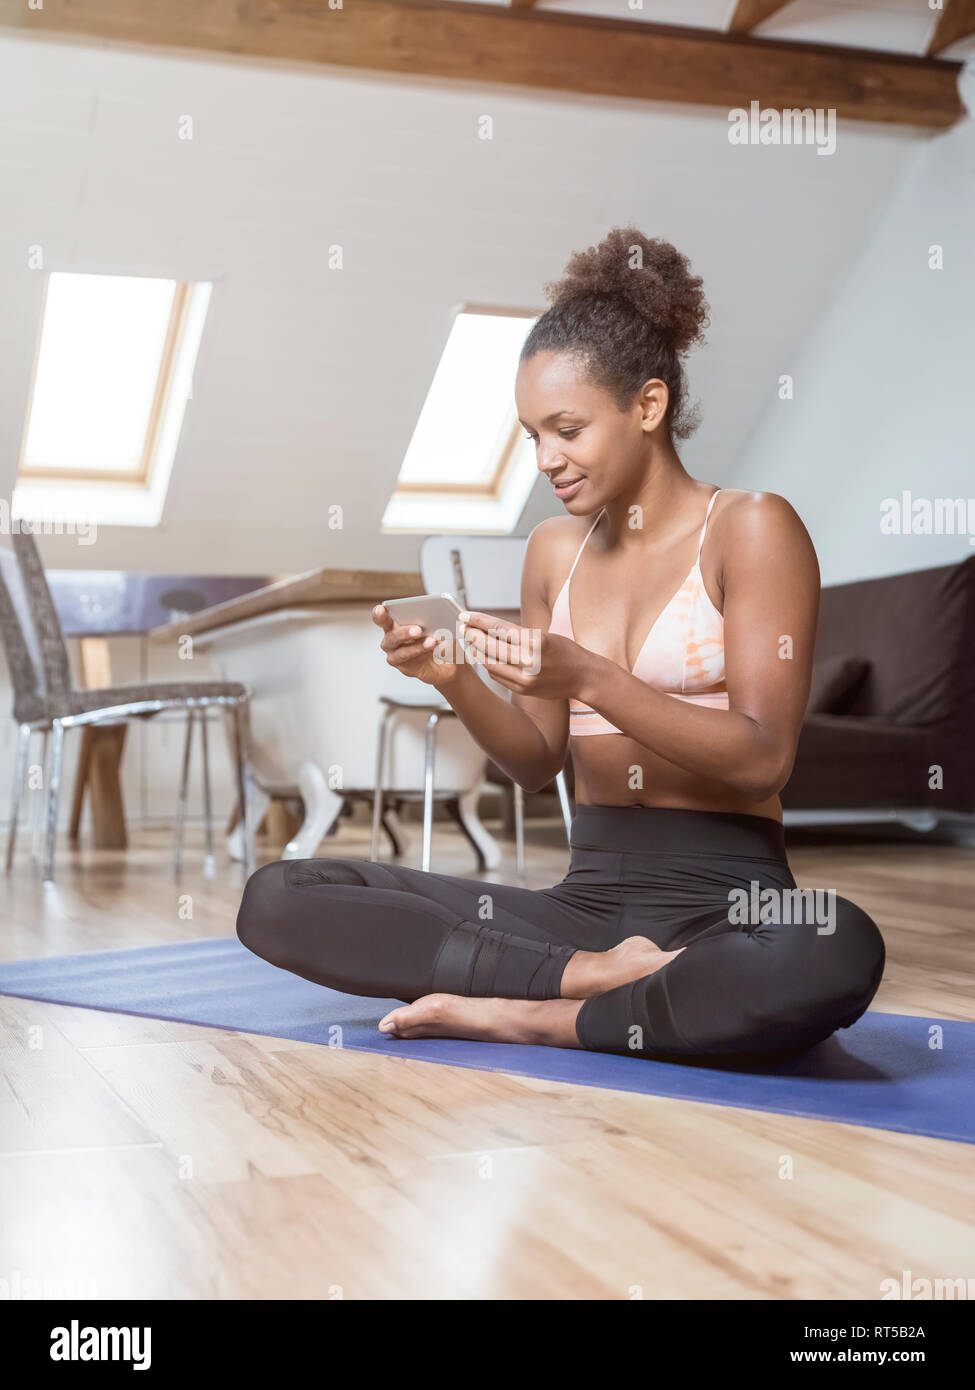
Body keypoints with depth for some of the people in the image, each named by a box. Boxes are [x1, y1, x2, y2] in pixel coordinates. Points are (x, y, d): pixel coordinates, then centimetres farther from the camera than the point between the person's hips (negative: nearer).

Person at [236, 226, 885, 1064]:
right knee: (275, 900, -12)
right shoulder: (555, 550, 14)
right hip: (588, 893, 5)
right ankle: (596, 975, -19)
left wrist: (584, 676, -20)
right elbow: (538, 764, 14)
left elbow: (764, 758, -11)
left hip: (722, 901, -4)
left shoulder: (751, 529, -2)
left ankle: (524, 1015, -22)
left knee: (838, 952, -42)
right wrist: (455, 681, -6)